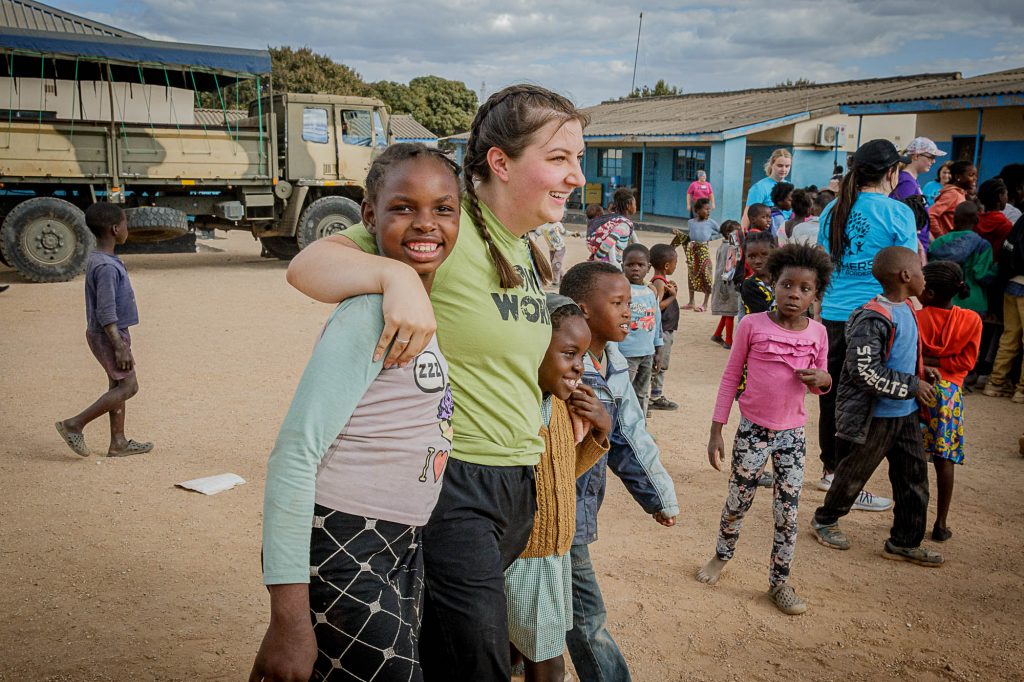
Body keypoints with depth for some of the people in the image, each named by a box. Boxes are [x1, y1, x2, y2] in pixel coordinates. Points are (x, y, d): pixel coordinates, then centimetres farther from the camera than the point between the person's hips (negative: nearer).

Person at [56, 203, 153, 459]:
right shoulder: (106, 267, -23)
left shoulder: (96, 260, 8)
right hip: (109, 335, -10)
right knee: (128, 386, -4)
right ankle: (74, 424, 0)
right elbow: (106, 313, -25)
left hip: (106, 334, 10)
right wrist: (120, 346, -24)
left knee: (118, 385, 13)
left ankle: (118, 443, 19)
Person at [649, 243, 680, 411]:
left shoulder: (663, 281, 12)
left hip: (667, 330, 11)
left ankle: (658, 397, 27)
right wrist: (672, 296, -16)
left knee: (662, 365, 18)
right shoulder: (659, 282, -18)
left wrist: (672, 291, 4)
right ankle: (654, 399, 0)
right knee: (656, 365, -5)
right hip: (661, 330, -11)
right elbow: (657, 306, -26)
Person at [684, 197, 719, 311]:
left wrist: (710, 237, -1)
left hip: (704, 250, -3)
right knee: (691, 275, 9)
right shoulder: (690, 222, 6)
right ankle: (691, 302, 21)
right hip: (692, 250, 3)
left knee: (705, 276, -2)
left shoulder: (711, 223, 0)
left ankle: (705, 304, 7)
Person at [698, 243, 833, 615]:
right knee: (738, 502, 12)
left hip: (793, 433, 2)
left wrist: (823, 379, -15)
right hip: (753, 430, -2)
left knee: (788, 512, 7)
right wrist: (716, 431, -4)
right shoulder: (752, 325, -11)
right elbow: (730, 378, -4)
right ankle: (722, 555, 38)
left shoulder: (817, 333, -3)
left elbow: (820, 382, 11)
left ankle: (779, 581, 24)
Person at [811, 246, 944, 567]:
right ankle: (825, 520, 32)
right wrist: (912, 385, -19)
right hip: (875, 414, -9)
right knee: (855, 472, 9)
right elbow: (866, 372, -27)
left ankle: (904, 542, 24)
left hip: (905, 412, 9)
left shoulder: (905, 308, 6)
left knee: (914, 474, 12)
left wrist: (921, 371, 6)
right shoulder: (873, 319, -24)